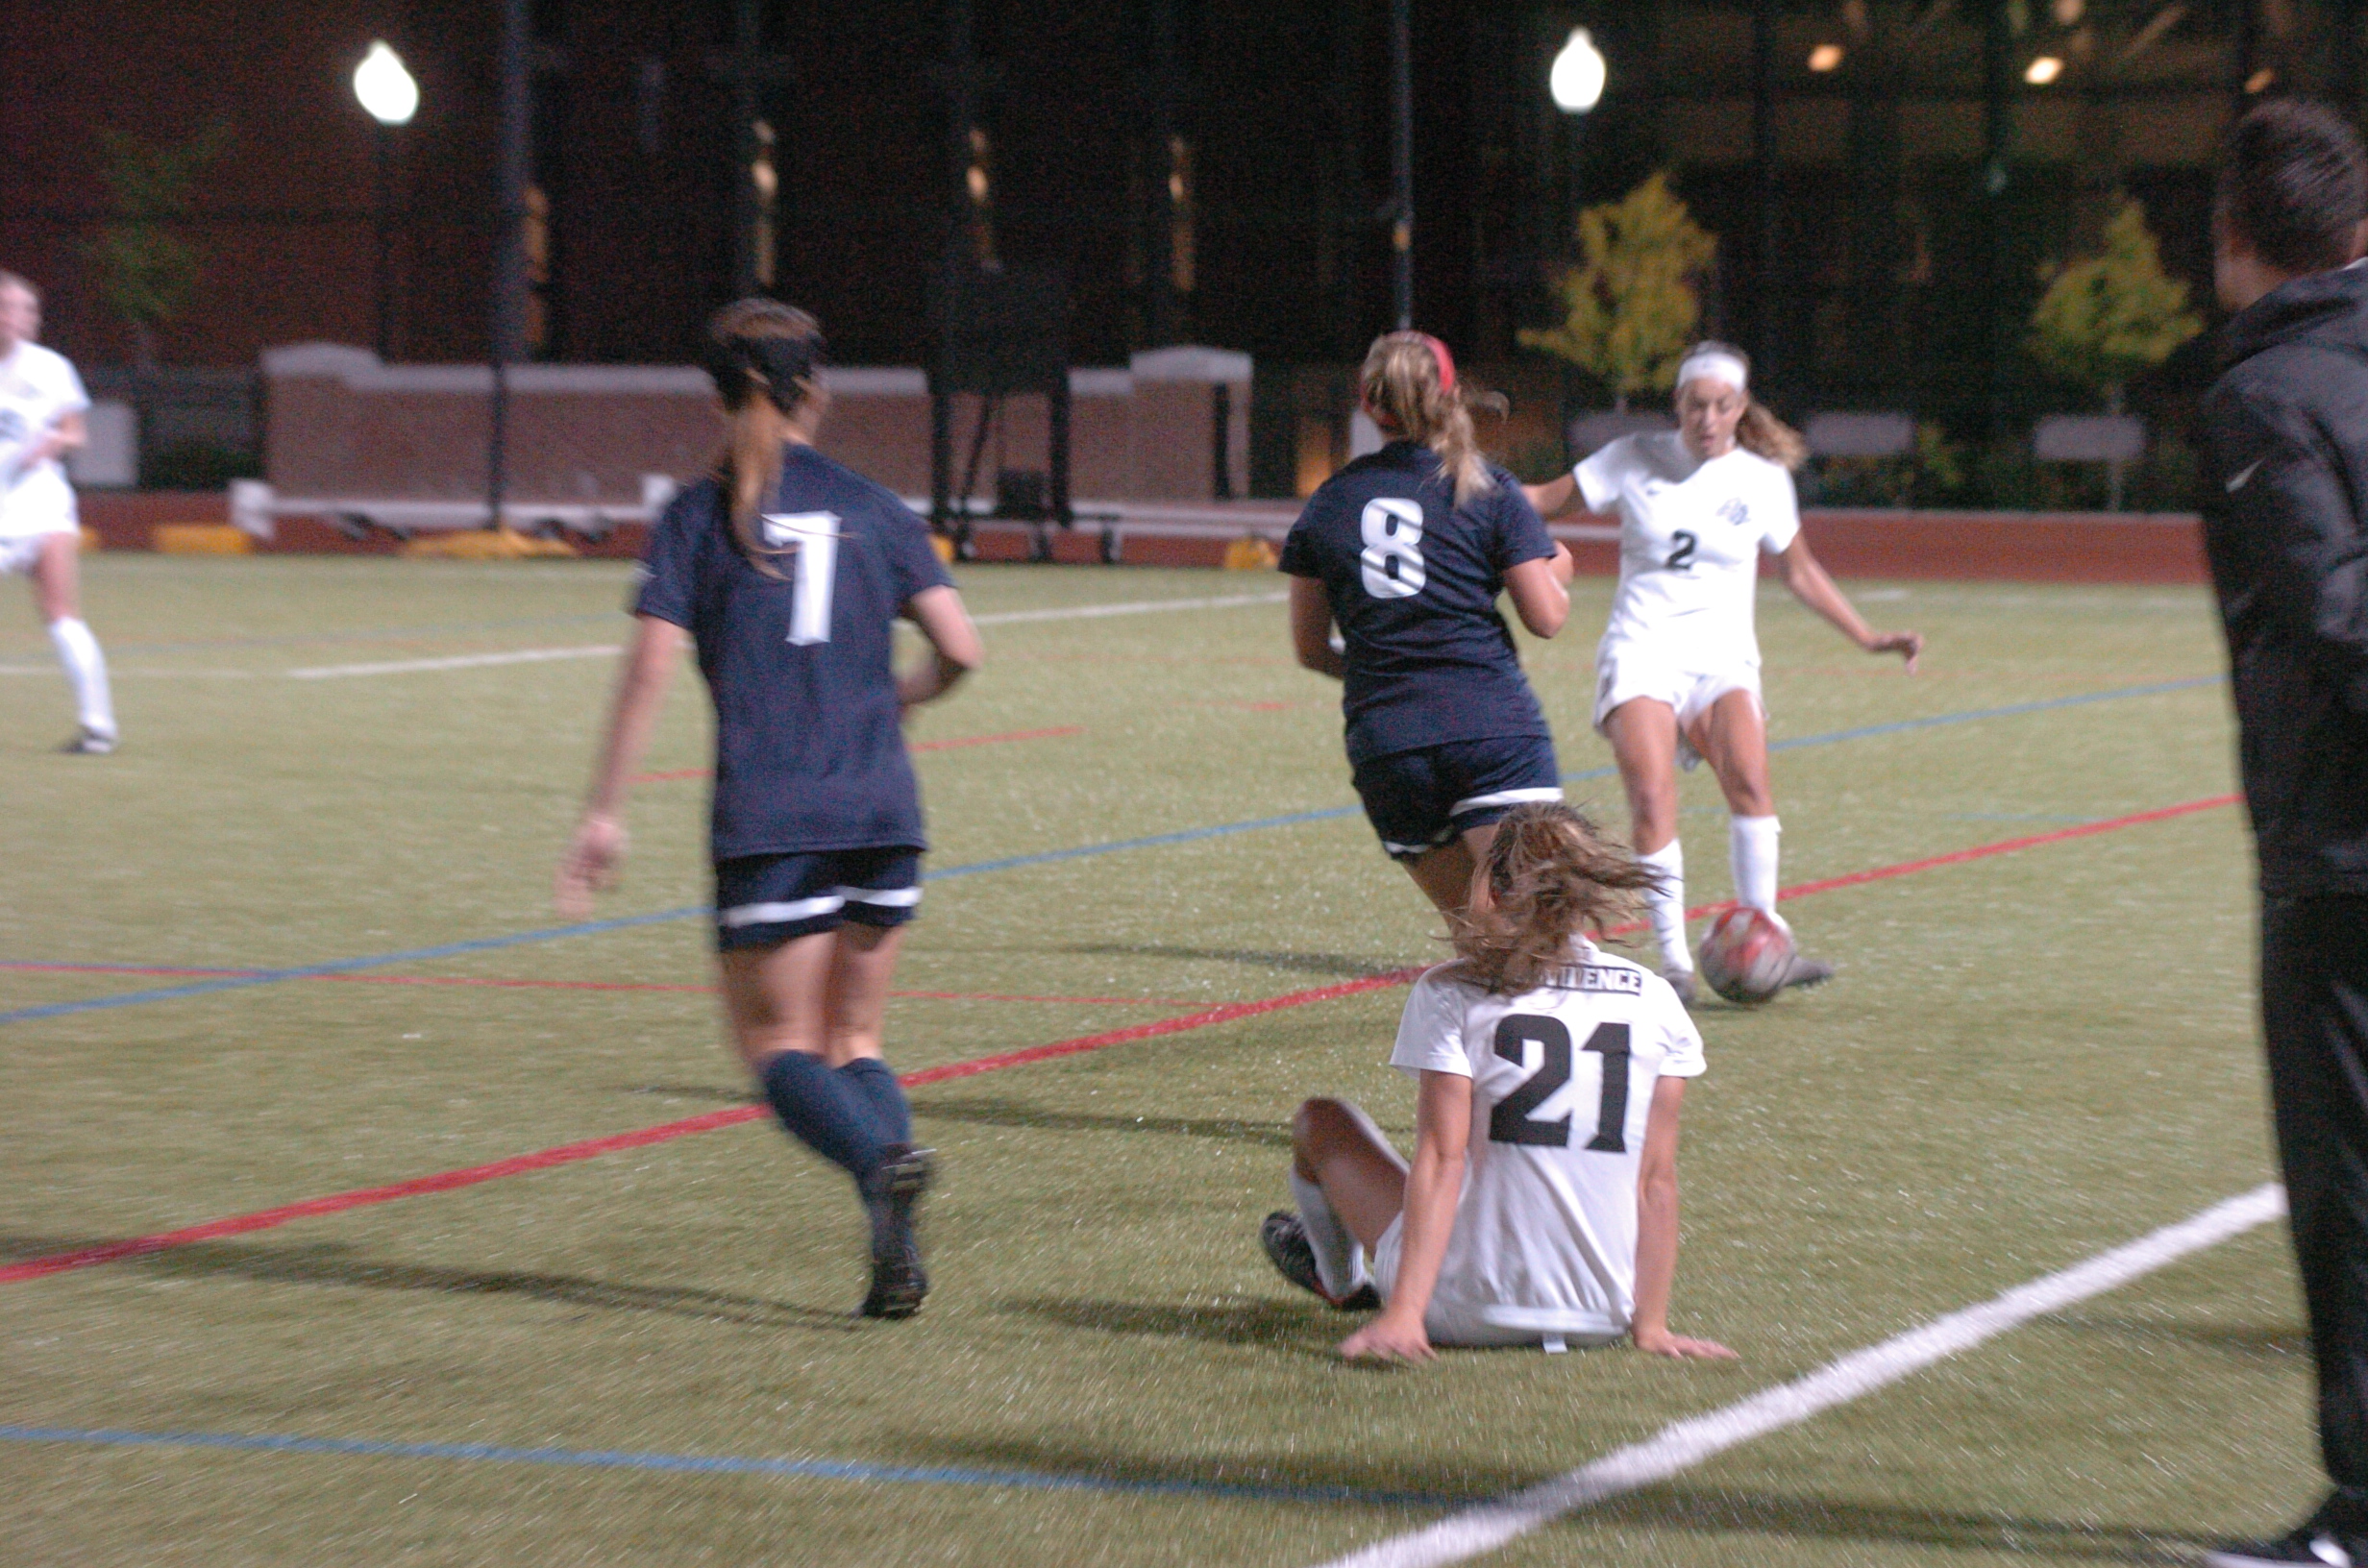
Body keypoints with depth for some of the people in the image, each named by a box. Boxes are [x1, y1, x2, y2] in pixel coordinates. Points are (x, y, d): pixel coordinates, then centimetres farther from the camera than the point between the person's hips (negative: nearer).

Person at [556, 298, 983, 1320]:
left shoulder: (698, 517, 2)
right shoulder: (870, 509, 8)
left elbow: (650, 670, -5)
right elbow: (960, 650, 2)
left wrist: (604, 813, -3)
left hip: (767, 820, -3)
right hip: (883, 812, 3)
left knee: (777, 1045, 6)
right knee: (852, 1039, 14)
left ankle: (882, 1160, -26)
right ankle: (897, 1254, -6)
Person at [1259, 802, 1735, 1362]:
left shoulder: (1452, 994, -7)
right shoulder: (1656, 1002, 2)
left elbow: (1441, 1157, -13)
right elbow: (1657, 1178, 1)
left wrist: (1403, 1313, -14)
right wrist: (1651, 1325, 5)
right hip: (1602, 1322, 4)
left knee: (1321, 1122, 19)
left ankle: (1338, 1279, 49)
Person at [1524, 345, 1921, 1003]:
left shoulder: (1764, 480, 7)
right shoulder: (1635, 460, 4)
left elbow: (1800, 572, 20)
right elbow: (1547, 499, 11)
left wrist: (1868, 639, 17)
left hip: (1720, 655, 1)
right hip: (1640, 648, -1)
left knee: (1748, 777, -25)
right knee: (1651, 797, -20)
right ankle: (1674, 961, -12)